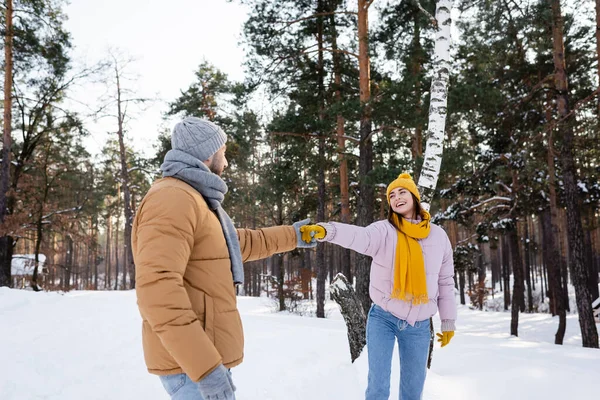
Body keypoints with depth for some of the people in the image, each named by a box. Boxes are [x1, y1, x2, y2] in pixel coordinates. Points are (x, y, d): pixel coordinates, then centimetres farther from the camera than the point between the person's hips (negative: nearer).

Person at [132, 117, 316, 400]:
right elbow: (157, 286, -28)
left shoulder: (193, 199, 17)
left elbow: (239, 243, 31)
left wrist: (290, 236, 39)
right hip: (191, 363, -10)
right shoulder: (173, 198, -18)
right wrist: (205, 366, -30)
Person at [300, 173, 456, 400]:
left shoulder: (438, 235, 2)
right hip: (383, 318, -2)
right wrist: (325, 231, -51)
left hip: (419, 325, 3)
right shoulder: (383, 231, -9)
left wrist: (448, 321, 11)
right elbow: (356, 236, -31)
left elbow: (445, 282, 9)